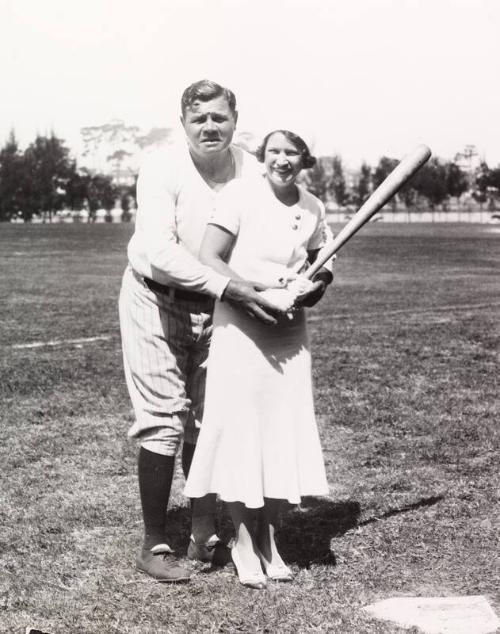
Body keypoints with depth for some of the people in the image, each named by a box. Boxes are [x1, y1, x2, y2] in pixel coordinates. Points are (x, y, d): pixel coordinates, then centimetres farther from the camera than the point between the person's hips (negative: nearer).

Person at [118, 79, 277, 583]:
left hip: (218, 308, 5)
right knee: (163, 424, -4)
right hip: (157, 301, -4)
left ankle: (204, 537, 25)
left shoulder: (251, 172, -7)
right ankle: (154, 546, 9)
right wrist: (229, 287, -36)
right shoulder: (162, 169, -21)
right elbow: (160, 254, -31)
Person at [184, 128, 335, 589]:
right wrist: (256, 288, -22)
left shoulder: (313, 208, 5)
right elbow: (208, 259, -12)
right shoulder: (240, 194, -9)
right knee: (240, 429, -1)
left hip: (290, 332, 5)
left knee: (285, 432, 7)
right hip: (240, 330, -5)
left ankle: (269, 541, 23)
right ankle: (243, 542, 15)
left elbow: (322, 263, 19)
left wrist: (316, 285, -3)